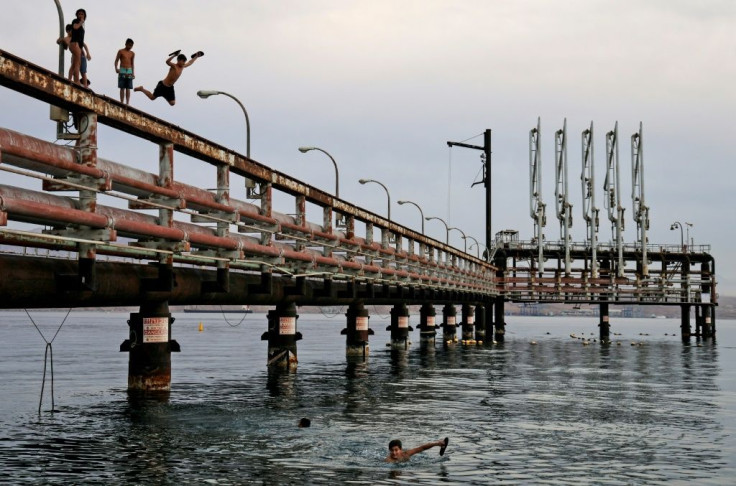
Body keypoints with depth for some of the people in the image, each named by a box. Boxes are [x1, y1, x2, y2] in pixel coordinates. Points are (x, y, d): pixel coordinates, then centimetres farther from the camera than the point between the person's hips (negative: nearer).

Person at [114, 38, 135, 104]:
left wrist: (133, 73, 5)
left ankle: (127, 103, -1)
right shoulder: (121, 51, 2)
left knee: (128, 88, -1)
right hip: (122, 71, -3)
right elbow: (116, 61, 1)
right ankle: (122, 102, -5)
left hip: (129, 71, 3)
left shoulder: (132, 53, 11)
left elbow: (132, 63, 14)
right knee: (122, 88, -5)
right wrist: (116, 68, -16)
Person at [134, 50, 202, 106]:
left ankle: (164, 95, 33)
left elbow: (189, 63, 22)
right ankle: (142, 89, 30)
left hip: (170, 87, 7)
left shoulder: (182, 66, 1)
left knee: (172, 103, 6)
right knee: (152, 97, 7)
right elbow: (167, 62, -43)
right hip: (163, 85, -7)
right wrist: (174, 56, -56)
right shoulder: (174, 66, -22)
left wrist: (196, 57, 27)